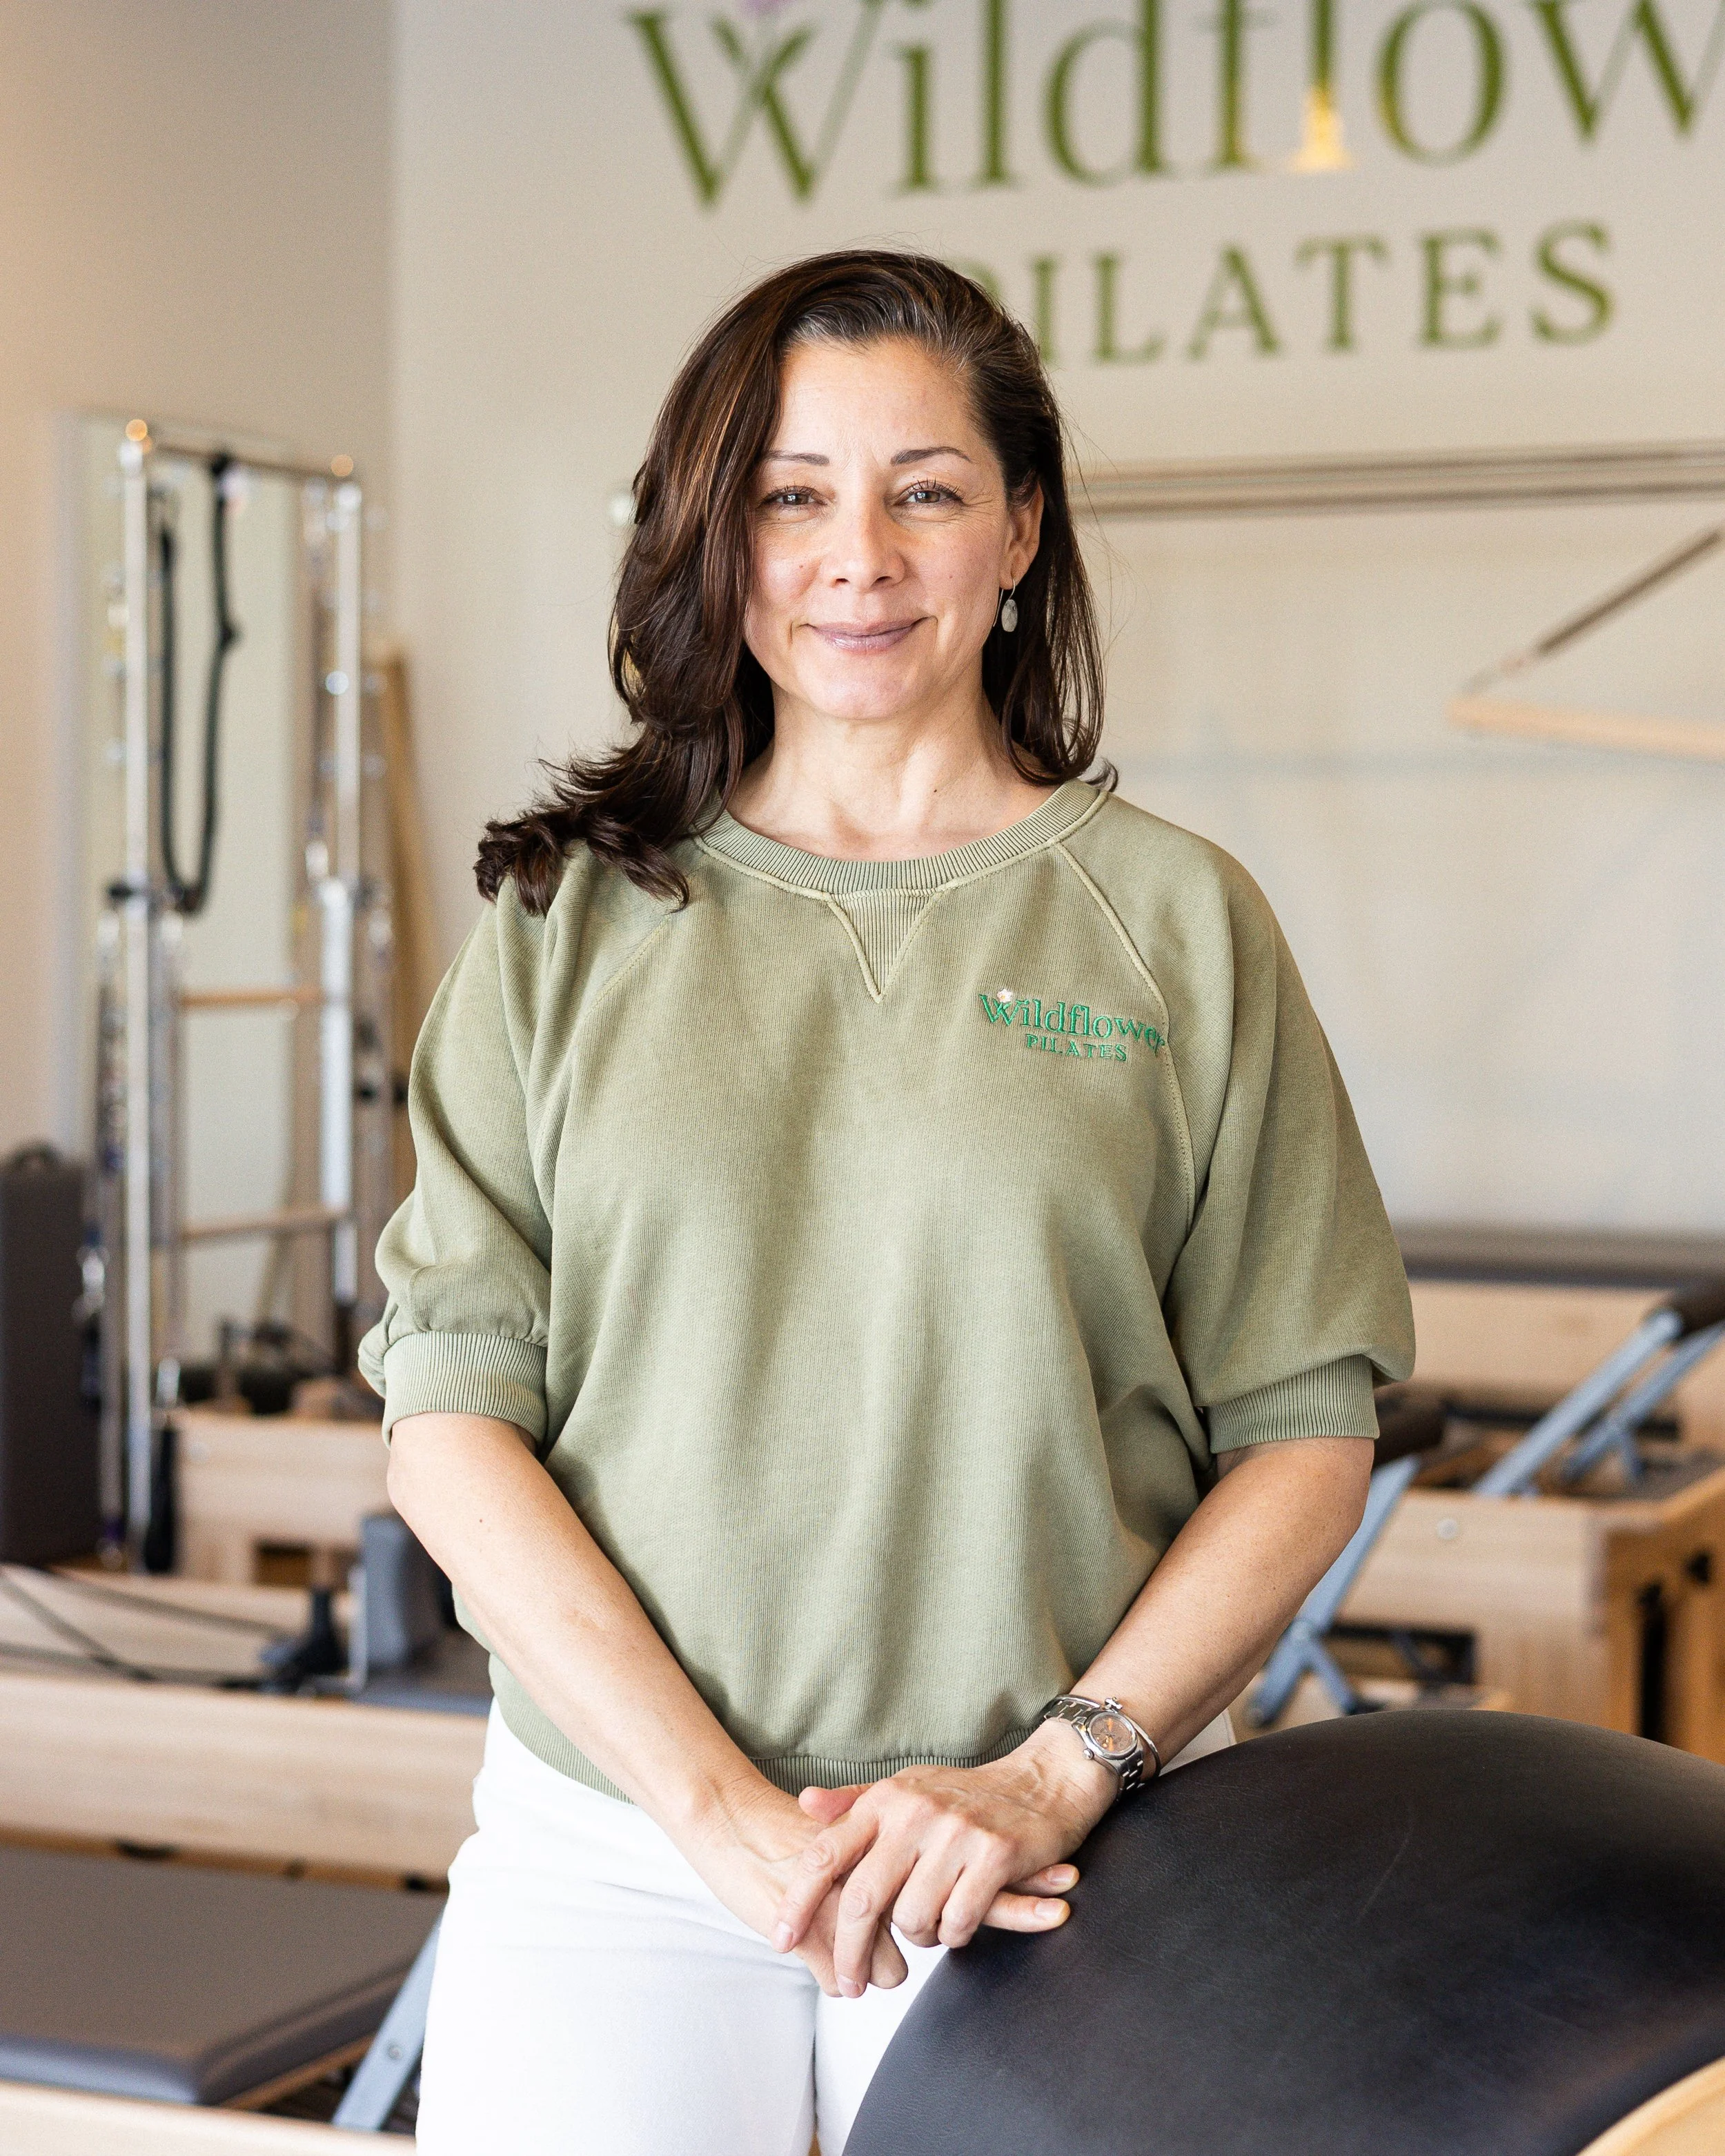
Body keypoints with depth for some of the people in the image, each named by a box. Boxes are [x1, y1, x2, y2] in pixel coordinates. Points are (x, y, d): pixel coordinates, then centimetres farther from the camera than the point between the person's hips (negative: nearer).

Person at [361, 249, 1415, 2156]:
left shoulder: (1177, 922, 2)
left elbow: (1304, 1431, 0)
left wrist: (1058, 1772, -12)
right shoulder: (572, 920, 3)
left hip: (1044, 1872, 0)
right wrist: (723, 1808, -12)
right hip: (610, 1841, 1)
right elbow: (450, 1415, -2)